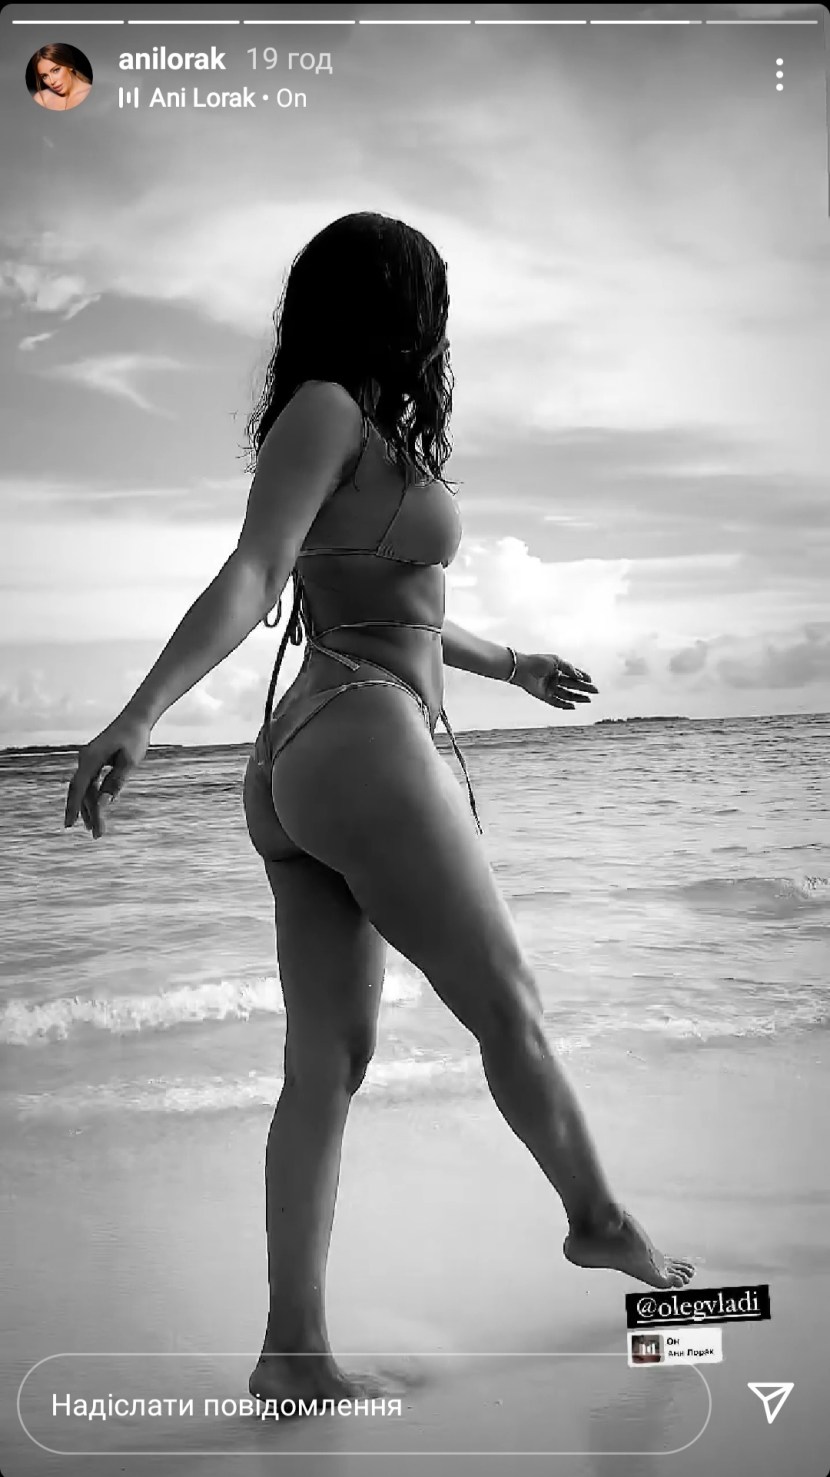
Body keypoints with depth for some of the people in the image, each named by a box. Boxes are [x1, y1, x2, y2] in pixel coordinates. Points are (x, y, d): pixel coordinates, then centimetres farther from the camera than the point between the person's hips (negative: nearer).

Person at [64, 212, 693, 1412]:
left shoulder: (356, 435, 22)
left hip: (300, 768, 9)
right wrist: (140, 715, -28)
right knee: (508, 1006, 7)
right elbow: (247, 580, -17)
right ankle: (600, 1221, 27)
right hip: (367, 746, -9)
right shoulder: (327, 410, -5)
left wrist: (507, 664, 42)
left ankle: (294, 1349, 7)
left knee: (326, 1066, 4)